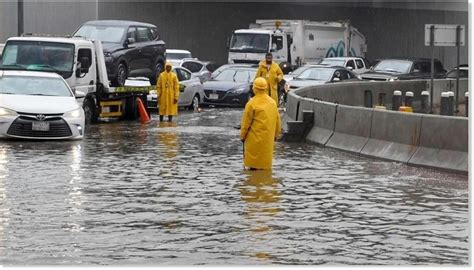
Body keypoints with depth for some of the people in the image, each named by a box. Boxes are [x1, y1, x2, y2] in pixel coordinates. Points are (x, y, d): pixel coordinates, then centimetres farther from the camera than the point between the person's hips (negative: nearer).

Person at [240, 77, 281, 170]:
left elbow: (246, 122, -10)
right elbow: (277, 120, 10)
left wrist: (242, 135, 1)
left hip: (255, 138, -5)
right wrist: (276, 134, 22)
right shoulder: (272, 102, 2)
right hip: (268, 137, 5)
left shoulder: (251, 104, -15)